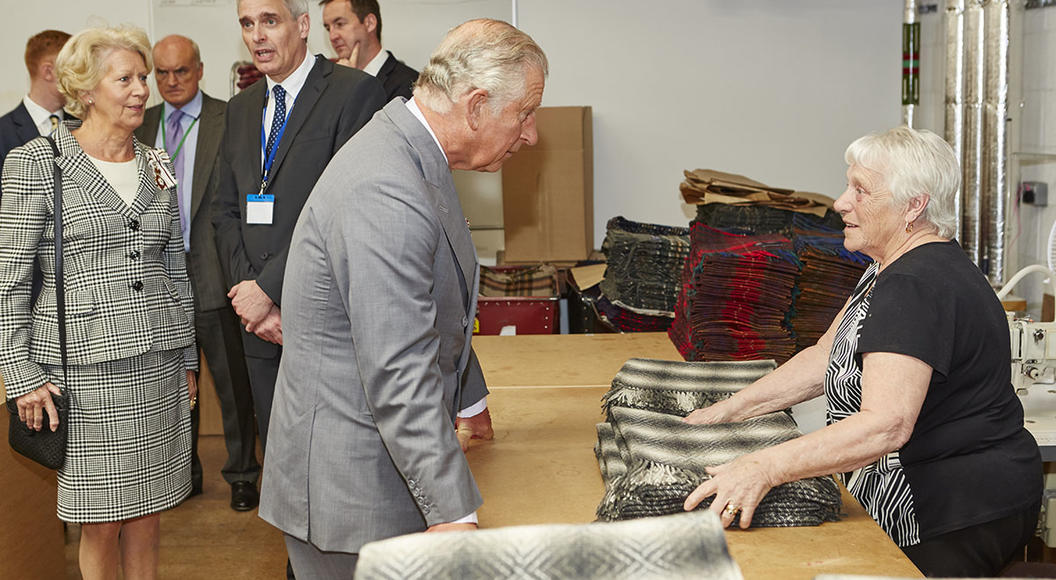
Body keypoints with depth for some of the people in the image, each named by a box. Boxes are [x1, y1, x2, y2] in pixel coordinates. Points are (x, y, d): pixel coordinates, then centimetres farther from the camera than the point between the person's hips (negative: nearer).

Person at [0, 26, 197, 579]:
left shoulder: (157, 166, 11)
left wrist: (187, 359, 14)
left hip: (157, 365, 4)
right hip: (85, 366, -4)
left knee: (146, 510, 11)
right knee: (101, 522, 5)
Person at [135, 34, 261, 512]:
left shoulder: (228, 120, -6)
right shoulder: (142, 124, 11)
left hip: (212, 275, -5)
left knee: (233, 383, 6)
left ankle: (241, 473, 21)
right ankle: (183, 472, 31)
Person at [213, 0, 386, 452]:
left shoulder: (355, 92, -7)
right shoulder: (240, 109, 17)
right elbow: (225, 212, 15)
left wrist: (268, 287, -15)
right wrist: (247, 289, -2)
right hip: (261, 326, 6)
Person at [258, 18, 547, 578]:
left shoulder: (409, 154, 8)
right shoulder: (385, 194, -26)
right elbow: (399, 375, -30)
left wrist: (467, 402, 30)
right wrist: (452, 513, -30)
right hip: (351, 486, -10)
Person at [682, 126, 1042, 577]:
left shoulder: (916, 288, -24)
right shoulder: (895, 270, 10)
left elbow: (886, 425, -34)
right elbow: (825, 361, 13)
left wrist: (764, 468, -39)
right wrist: (724, 413, 7)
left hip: (961, 518, -9)